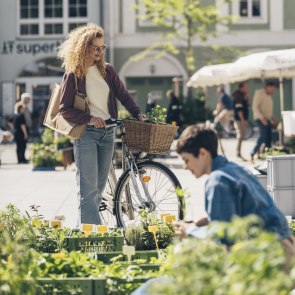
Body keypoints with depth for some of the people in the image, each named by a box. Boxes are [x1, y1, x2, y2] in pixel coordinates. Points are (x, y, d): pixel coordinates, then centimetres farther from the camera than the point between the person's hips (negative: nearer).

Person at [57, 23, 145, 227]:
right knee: (88, 189, -12)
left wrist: (139, 115, -7)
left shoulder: (107, 70, 9)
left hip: (108, 133, 6)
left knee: (99, 187, 6)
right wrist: (89, 119, -17)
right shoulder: (73, 75, -4)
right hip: (86, 133, -5)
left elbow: (124, 95, 8)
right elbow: (65, 109, -5)